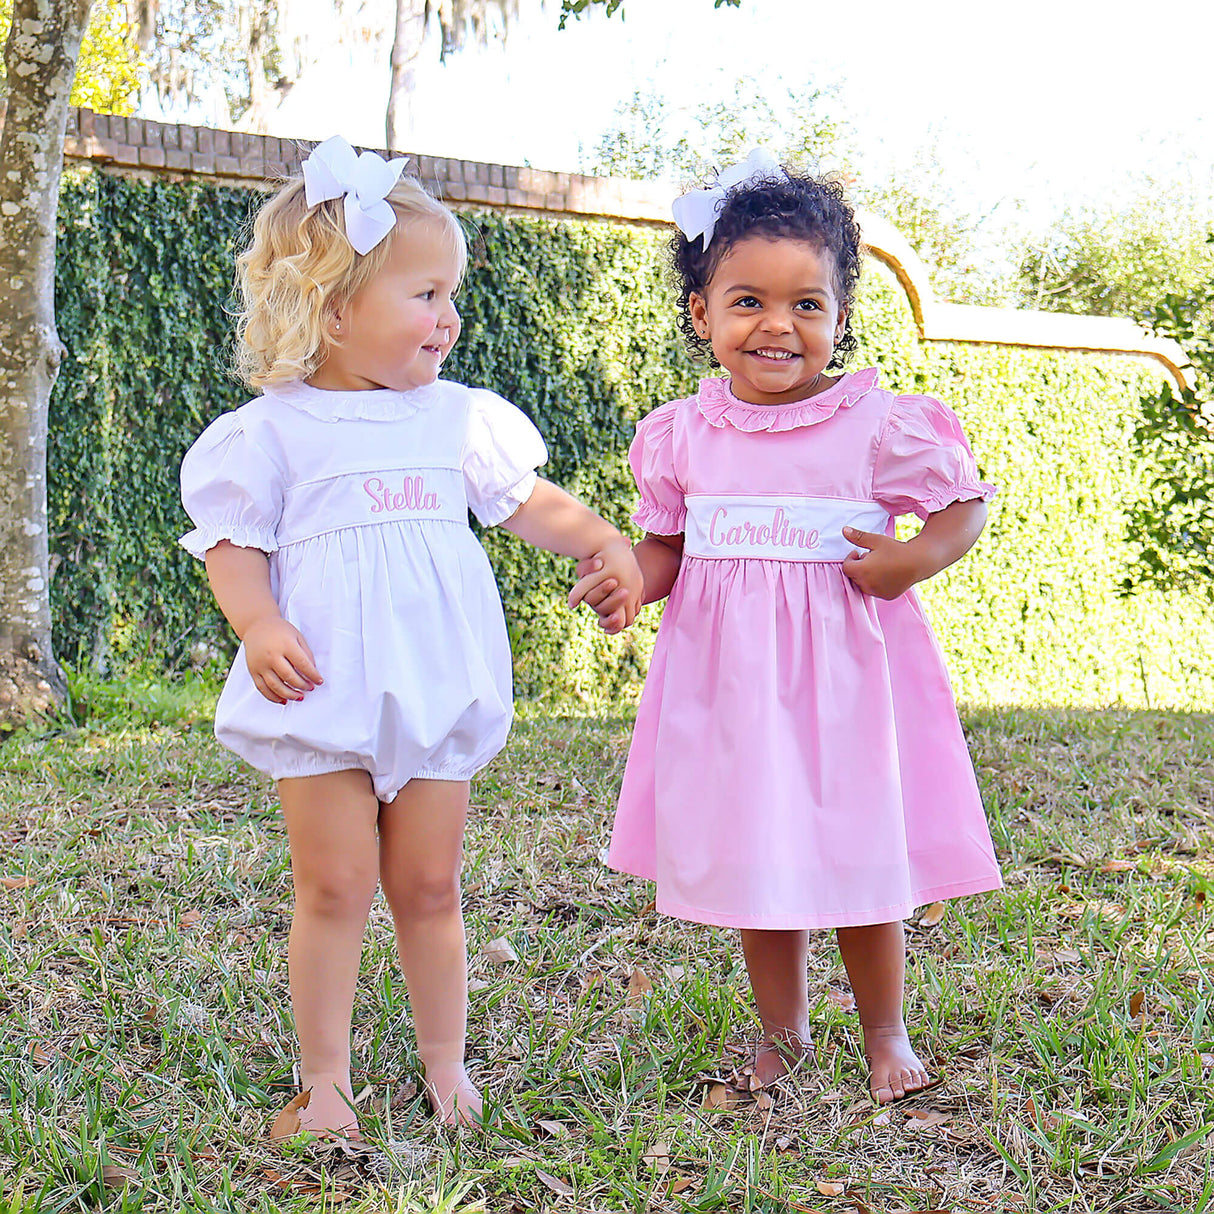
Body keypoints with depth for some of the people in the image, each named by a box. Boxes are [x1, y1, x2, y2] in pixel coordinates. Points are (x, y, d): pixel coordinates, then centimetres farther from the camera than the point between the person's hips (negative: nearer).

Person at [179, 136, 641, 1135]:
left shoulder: (460, 417, 9)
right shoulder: (273, 430, -2)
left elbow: (529, 500, 18)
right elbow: (234, 543, -2)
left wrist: (605, 542, 2)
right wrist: (261, 626, -19)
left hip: (436, 688, 3)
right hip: (324, 690, -3)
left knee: (429, 885, 9)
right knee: (335, 885, -1)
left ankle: (446, 1061, 24)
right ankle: (326, 1077, 12)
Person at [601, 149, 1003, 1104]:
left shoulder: (880, 425, -8)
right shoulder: (680, 435, 1)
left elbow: (967, 503, 1)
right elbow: (665, 549, 9)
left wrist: (916, 558, -18)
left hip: (844, 674, -2)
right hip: (727, 676, 3)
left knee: (863, 856, 5)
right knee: (750, 858, 11)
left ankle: (886, 1032, 27)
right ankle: (783, 1030, 31)